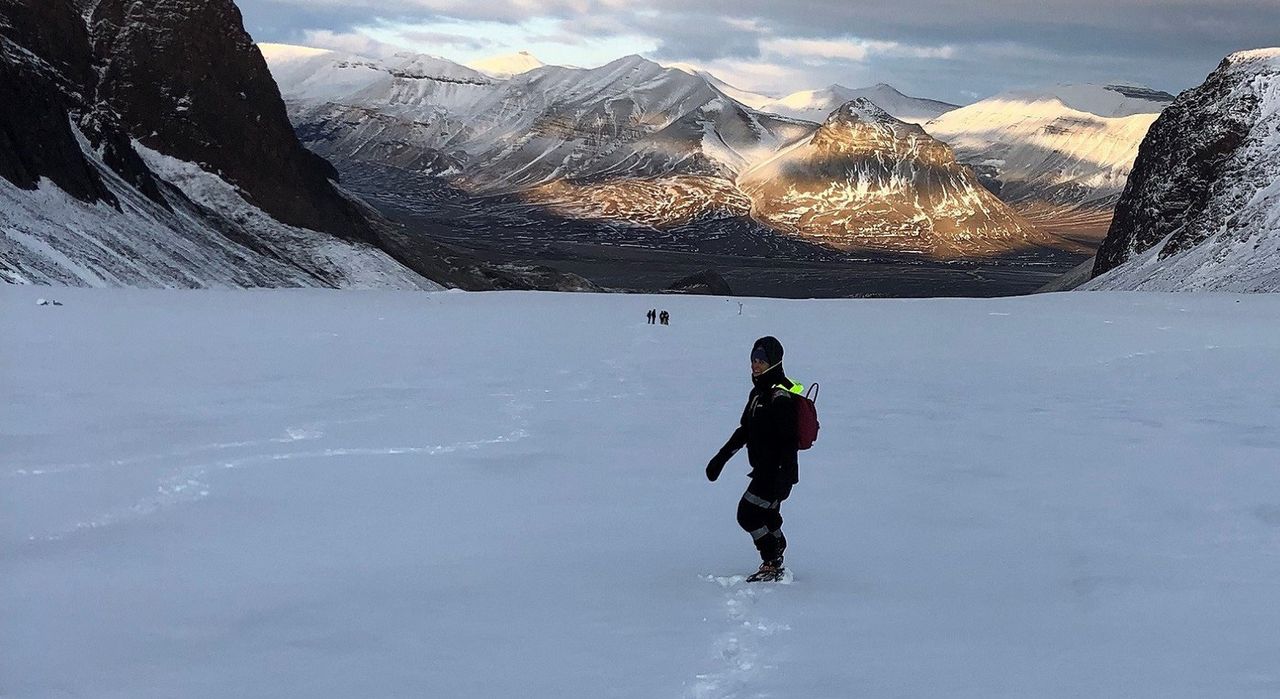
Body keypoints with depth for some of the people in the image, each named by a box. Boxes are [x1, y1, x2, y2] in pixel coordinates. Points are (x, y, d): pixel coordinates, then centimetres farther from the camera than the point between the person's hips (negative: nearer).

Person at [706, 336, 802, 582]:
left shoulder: (781, 396, -17)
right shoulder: (758, 392, 14)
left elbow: (789, 439, -22)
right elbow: (745, 430, 22)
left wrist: (783, 476, -27)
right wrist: (721, 457, 21)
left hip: (778, 471, -9)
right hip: (764, 469, 9)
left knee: (748, 514, -10)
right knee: (767, 517, 13)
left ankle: (772, 564, -1)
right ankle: (775, 564, 24)